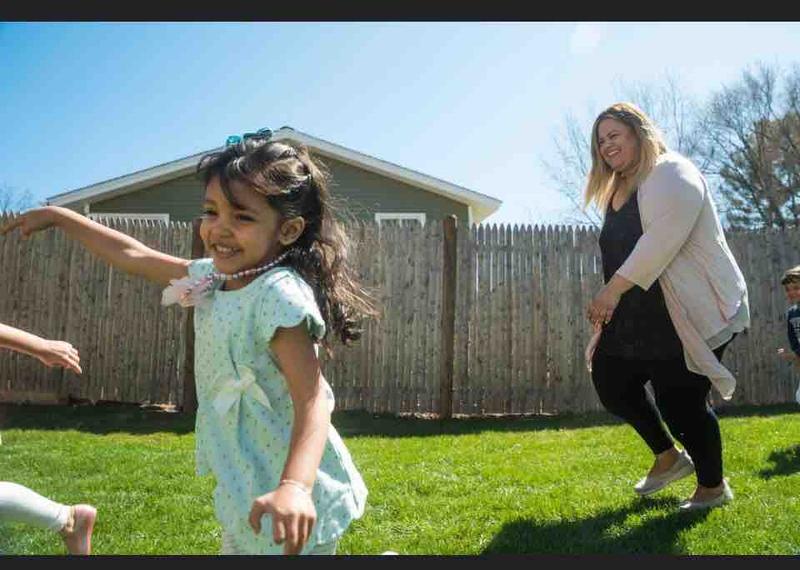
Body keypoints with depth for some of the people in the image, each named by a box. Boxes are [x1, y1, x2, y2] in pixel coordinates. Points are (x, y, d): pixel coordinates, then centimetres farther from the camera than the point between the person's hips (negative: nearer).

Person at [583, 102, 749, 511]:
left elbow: (664, 237, -25)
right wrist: (607, 306, 12)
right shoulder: (616, 190, 17)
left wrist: (614, 288, -28)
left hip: (691, 313, -9)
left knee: (679, 401, -6)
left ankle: (713, 486, 18)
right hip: (639, 316, 9)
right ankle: (669, 457, 29)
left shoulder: (672, 173, -10)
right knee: (611, 384, 8)